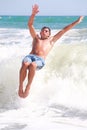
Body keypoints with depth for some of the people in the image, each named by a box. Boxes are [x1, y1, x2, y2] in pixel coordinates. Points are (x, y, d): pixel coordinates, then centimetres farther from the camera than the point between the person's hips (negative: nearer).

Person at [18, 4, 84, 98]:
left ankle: (28, 86, -33)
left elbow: (64, 30, 29)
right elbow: (30, 25, 22)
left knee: (32, 65, -39)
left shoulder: (51, 40, 30)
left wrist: (77, 22, 32)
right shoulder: (36, 38, 33)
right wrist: (33, 14, 6)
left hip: (40, 60, -1)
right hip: (30, 56, 1)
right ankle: (20, 86, -36)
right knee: (25, 64, -37)